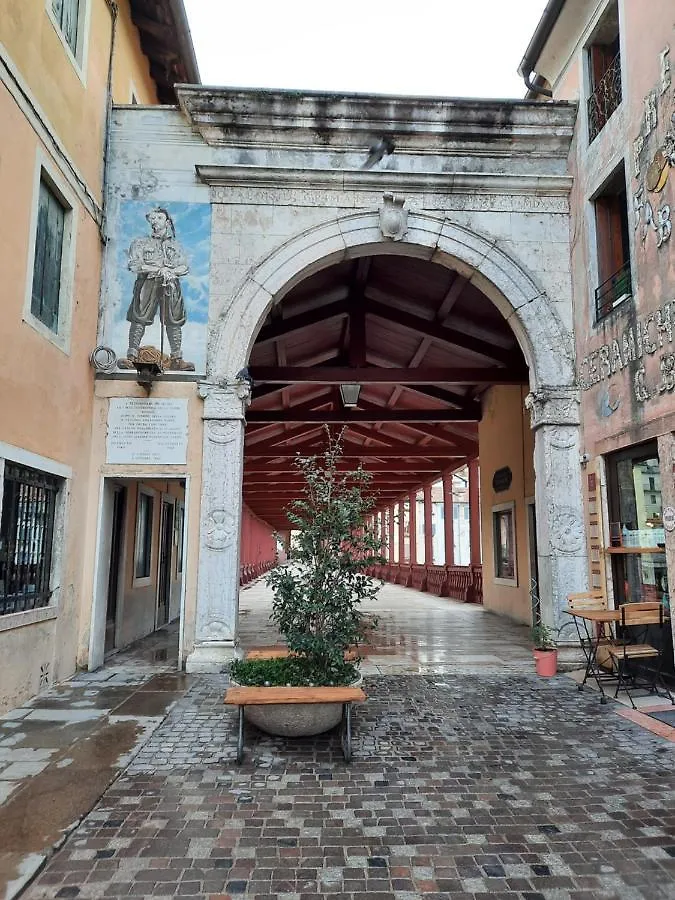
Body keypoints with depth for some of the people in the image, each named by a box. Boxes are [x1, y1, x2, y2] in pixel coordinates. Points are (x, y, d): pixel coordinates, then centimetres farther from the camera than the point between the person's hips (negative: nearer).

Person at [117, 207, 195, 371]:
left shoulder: (175, 245, 23)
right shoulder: (141, 243, 17)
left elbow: (185, 267, 11)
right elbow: (134, 265, 1)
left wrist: (170, 271, -9)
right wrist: (160, 269, -7)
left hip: (171, 286, 2)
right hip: (147, 284, -1)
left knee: (174, 321, -6)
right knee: (139, 319, -12)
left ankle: (176, 359, -4)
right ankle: (131, 357, -13)